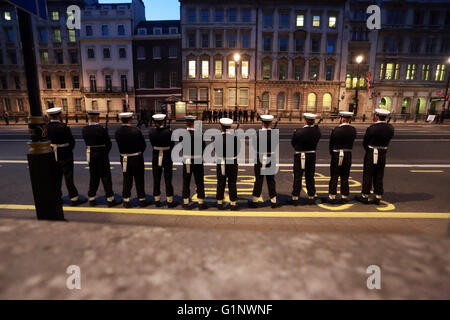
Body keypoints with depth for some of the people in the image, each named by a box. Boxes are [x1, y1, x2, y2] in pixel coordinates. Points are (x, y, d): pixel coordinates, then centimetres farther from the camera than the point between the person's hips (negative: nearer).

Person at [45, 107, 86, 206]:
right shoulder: (63, 127, -20)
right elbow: (72, 142, -12)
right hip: (65, 157, -5)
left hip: (52, 157, 6)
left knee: (56, 178, 15)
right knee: (68, 178, 2)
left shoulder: (46, 127, -3)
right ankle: (74, 198, 10)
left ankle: (57, 198, 26)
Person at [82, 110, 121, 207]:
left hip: (90, 156, 5)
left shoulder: (84, 130, -2)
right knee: (106, 177, 3)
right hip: (102, 155, -5)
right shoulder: (102, 129, -16)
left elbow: (87, 143, 5)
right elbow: (109, 144, -10)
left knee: (93, 177, 15)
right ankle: (110, 199, 9)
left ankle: (91, 199, 23)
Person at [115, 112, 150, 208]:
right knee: (139, 180, 8)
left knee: (127, 180, 13)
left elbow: (119, 145, 3)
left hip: (124, 159, 4)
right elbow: (143, 144, -7)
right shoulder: (136, 131, -16)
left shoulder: (117, 132, -4)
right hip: (137, 158, -4)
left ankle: (126, 201, 20)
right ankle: (142, 200, 18)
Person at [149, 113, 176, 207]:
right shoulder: (168, 131, -13)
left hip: (156, 158, 3)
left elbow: (152, 144, 2)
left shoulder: (151, 131, -5)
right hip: (167, 157, -2)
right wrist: (172, 159, 5)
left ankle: (157, 200, 21)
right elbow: (171, 146, -6)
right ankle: (170, 201, 13)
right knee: (168, 180, 6)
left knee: (156, 180, 12)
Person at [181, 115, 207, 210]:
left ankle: (186, 203, 19)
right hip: (198, 161, -1)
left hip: (186, 161, 2)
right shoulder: (199, 134, -11)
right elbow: (203, 148, -3)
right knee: (199, 183, 9)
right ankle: (201, 203, 16)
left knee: (186, 183, 11)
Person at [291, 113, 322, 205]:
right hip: (312, 156, 3)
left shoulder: (298, 132, -15)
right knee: (310, 177, 13)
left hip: (299, 157, -3)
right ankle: (311, 197, 21)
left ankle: (295, 198, 8)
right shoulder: (317, 131, -7)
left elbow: (293, 143, -3)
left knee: (297, 177, 4)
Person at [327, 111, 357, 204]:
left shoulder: (336, 130, -13)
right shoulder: (353, 130, -3)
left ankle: (332, 197, 8)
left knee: (334, 177, 4)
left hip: (337, 155, -3)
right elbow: (352, 142, 4)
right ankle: (344, 197, 18)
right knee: (345, 177, 12)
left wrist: (332, 153, 10)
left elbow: (331, 144, -3)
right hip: (348, 156, 3)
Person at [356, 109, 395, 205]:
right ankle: (378, 197, 19)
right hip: (383, 155, 4)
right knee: (379, 177, 13)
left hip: (371, 155, -4)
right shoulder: (390, 128, -3)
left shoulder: (371, 128, -17)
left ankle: (365, 196, 13)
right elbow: (388, 142, 3)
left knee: (368, 175, 6)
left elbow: (364, 143, -8)